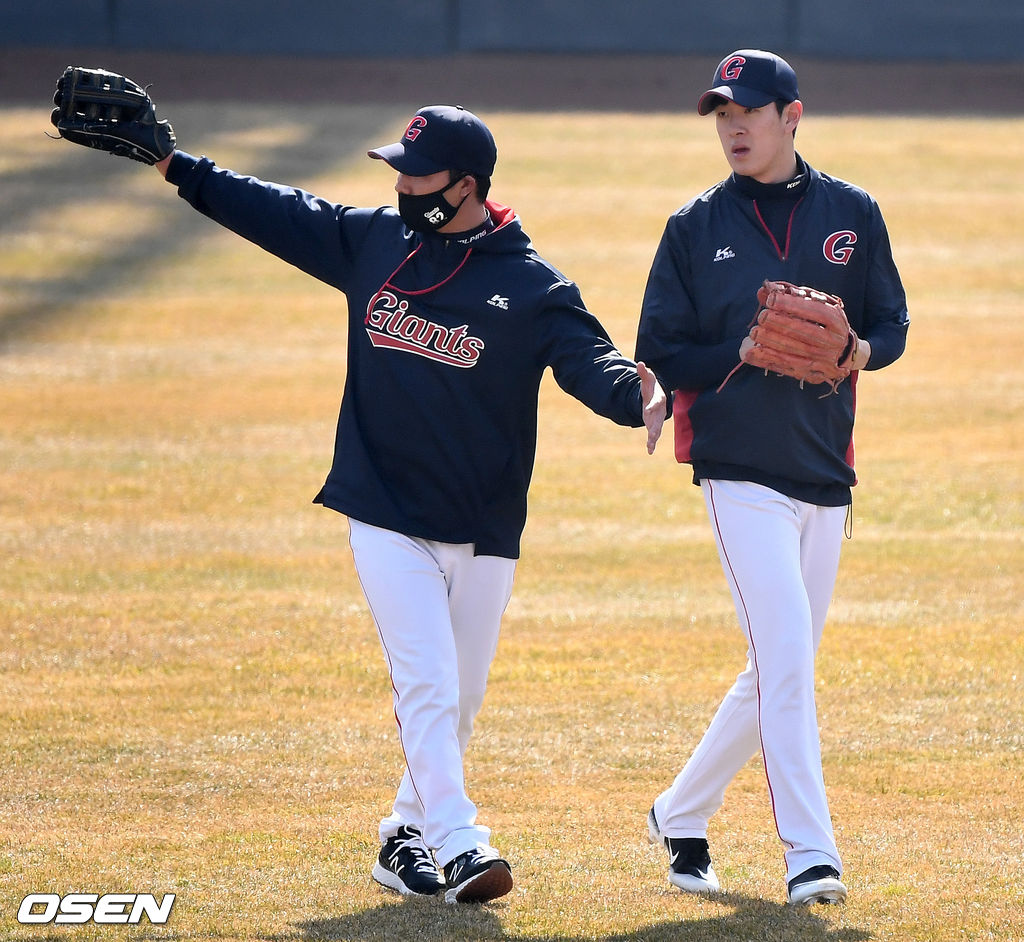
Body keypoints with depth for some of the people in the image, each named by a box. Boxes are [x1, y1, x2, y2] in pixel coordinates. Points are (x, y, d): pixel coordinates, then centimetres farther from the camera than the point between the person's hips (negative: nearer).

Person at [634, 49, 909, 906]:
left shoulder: (852, 215, 7)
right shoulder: (696, 227, 3)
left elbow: (892, 322, 11)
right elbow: (661, 352, 2)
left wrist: (860, 351, -12)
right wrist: (744, 354, -15)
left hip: (826, 473, 4)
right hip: (741, 471, -4)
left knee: (780, 671, 11)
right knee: (786, 659, -16)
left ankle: (683, 815, 29)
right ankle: (810, 856, -18)